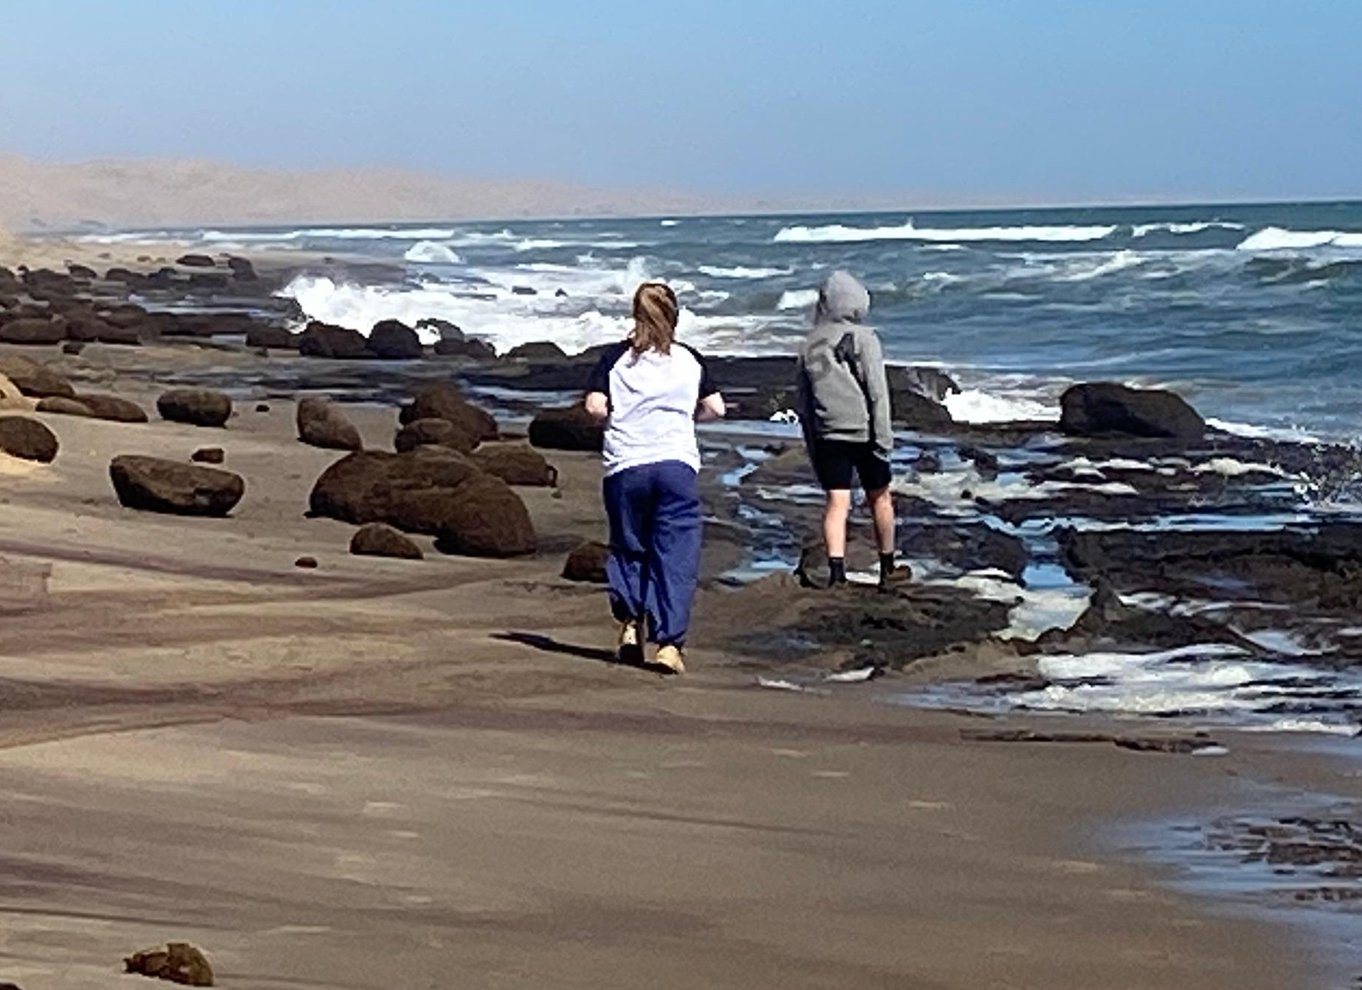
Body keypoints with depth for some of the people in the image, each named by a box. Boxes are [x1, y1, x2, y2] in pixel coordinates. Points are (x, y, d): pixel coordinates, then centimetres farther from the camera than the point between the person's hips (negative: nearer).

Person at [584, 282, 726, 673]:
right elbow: (715, 408, 7)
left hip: (625, 467, 0)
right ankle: (669, 642, -6)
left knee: (628, 547, 18)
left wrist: (620, 418, 14)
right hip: (678, 465, 0)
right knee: (676, 557, 1)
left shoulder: (616, 358, 5)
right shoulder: (689, 359, 8)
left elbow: (595, 406, -6)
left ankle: (630, 622, 8)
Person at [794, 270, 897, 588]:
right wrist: (884, 437, -11)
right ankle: (887, 568, 23)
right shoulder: (862, 338, -9)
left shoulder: (810, 344, 7)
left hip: (827, 435, 3)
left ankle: (836, 568, -18)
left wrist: (811, 442, 18)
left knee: (837, 502, -1)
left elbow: (801, 397, 11)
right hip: (863, 432, -3)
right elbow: (877, 391, -13)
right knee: (879, 497, 13)